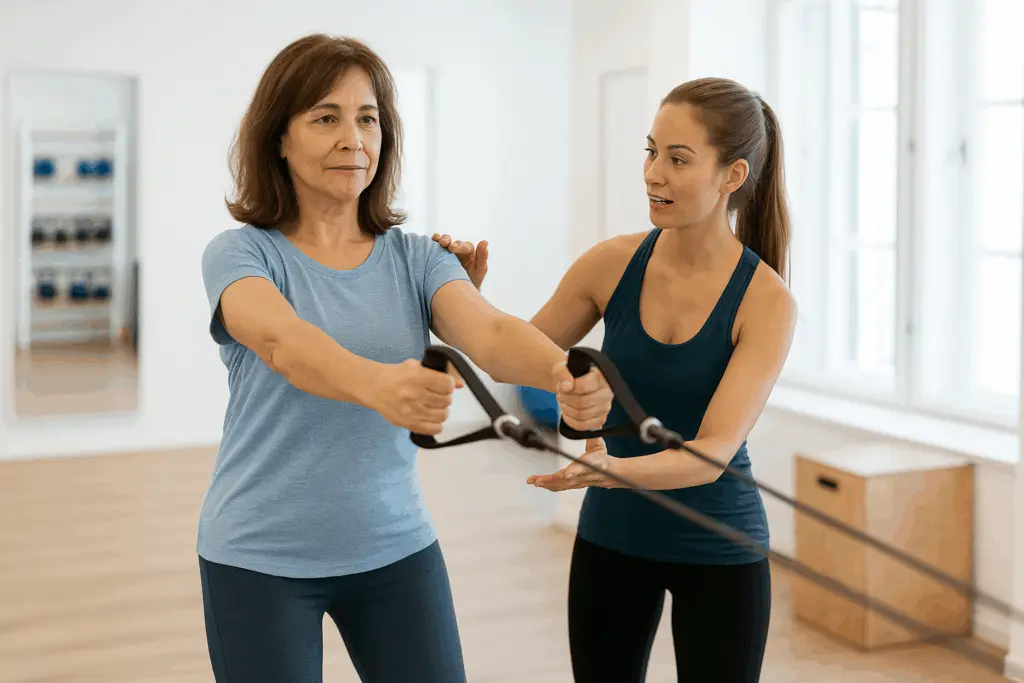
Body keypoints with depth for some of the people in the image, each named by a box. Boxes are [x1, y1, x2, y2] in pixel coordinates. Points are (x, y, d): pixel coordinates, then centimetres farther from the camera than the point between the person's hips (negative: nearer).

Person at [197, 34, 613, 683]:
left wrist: (565, 373, -41)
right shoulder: (239, 254, -9)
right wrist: (377, 384, -51)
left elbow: (488, 332, -19)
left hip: (397, 548, 3)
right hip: (260, 558, -2)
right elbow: (282, 341, -30)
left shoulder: (417, 258, 0)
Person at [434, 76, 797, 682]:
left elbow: (714, 451, -24)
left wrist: (614, 470, -42)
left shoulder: (766, 300, -17)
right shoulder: (614, 264, -9)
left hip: (717, 551, -3)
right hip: (610, 536, 3)